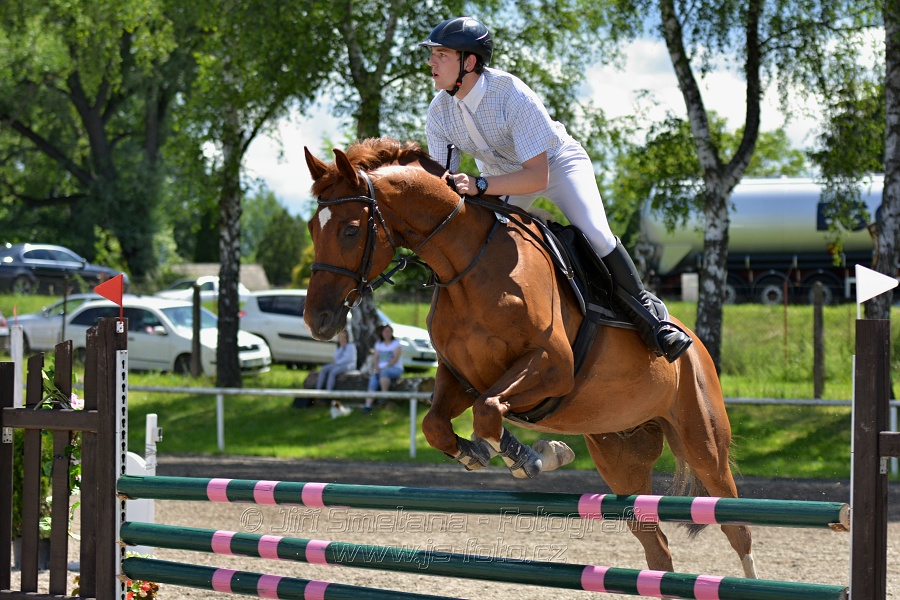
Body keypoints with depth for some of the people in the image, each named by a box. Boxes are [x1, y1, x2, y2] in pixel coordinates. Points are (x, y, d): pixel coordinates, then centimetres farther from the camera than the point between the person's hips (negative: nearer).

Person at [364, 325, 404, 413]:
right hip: (380, 369, 4)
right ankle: (368, 405, -35)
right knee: (373, 380, -25)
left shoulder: (396, 343, 3)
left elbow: (396, 358, -9)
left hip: (395, 369, -4)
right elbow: (375, 358, 10)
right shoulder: (379, 344, 18)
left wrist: (386, 367, -18)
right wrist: (376, 368, -9)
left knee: (384, 372, -39)